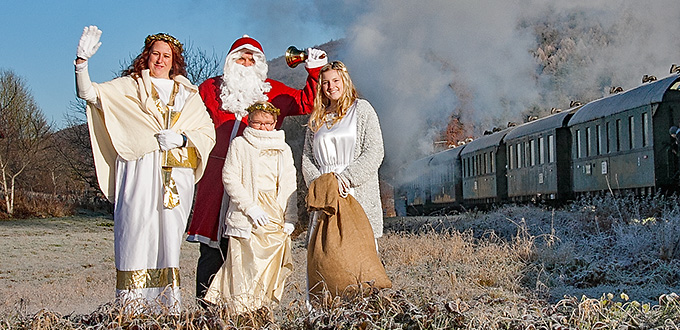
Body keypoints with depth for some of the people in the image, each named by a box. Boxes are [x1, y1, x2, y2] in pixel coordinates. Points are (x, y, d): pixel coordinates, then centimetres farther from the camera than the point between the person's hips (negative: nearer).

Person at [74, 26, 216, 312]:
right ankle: (131, 309, -10)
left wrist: (181, 138, -3)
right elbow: (89, 93, 2)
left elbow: (208, 135, 15)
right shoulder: (128, 87, 13)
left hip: (176, 178, 3)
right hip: (140, 174, -2)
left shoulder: (188, 94, 20)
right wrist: (82, 61, -13)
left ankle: (167, 307, 2)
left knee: (169, 239, -1)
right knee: (136, 235, -10)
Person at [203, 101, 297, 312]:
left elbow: (290, 187, 15)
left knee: (272, 268, 0)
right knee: (245, 266, -9)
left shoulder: (283, 150, 17)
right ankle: (241, 312, -6)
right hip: (246, 216, -4)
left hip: (276, 216, 4)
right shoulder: (239, 145, 5)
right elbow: (230, 178, -4)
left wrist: (290, 219, 4)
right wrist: (250, 207, -12)